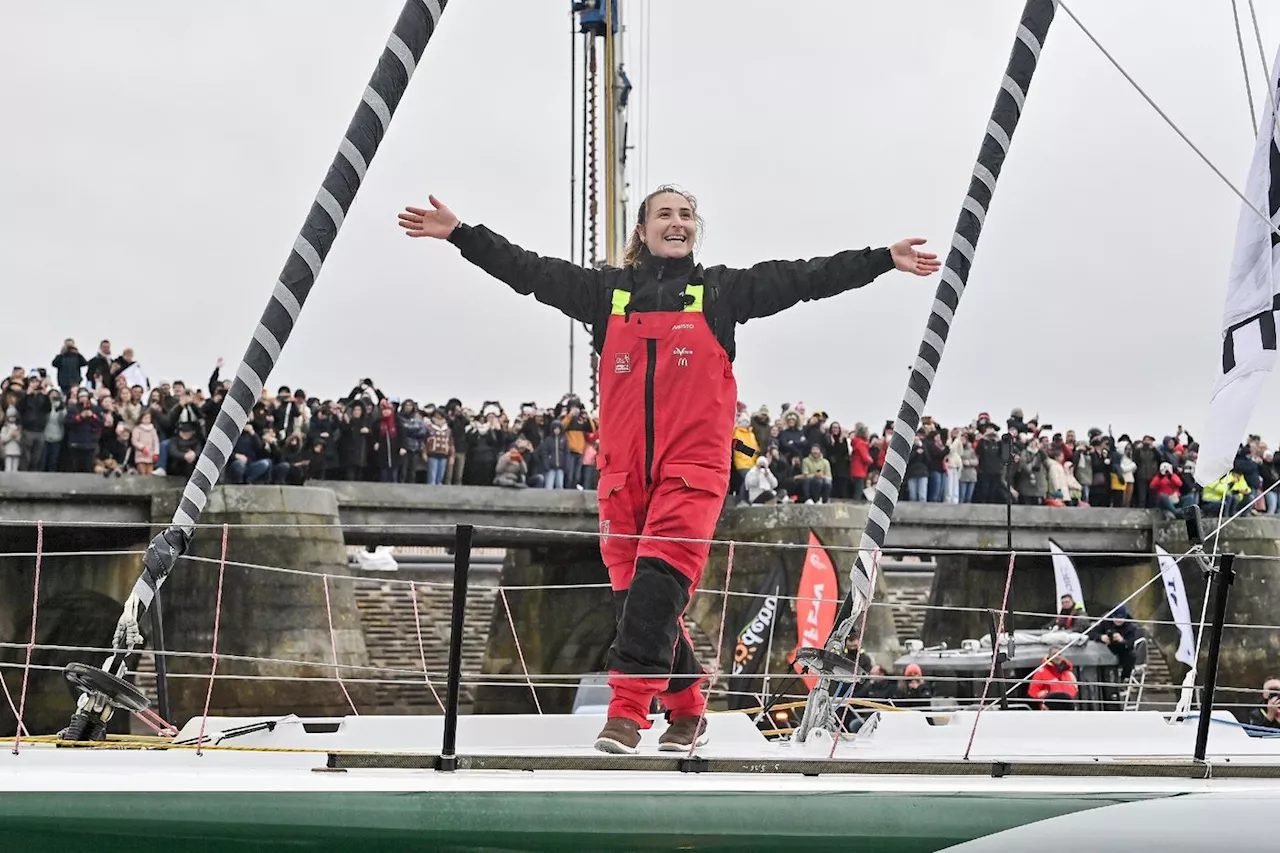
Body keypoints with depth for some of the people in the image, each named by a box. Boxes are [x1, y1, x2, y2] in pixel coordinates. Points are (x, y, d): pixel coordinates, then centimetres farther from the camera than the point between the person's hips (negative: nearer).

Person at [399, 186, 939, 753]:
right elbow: (529, 271, 12)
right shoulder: (608, 291, 13)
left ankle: (628, 709, -21)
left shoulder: (722, 291, 9)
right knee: (633, 591, 3)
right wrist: (458, 233, 8)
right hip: (624, 469, 3)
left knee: (659, 582, -18)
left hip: (693, 466, -3)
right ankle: (686, 711, 17)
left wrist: (884, 259, 1)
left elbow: (806, 279, 6)